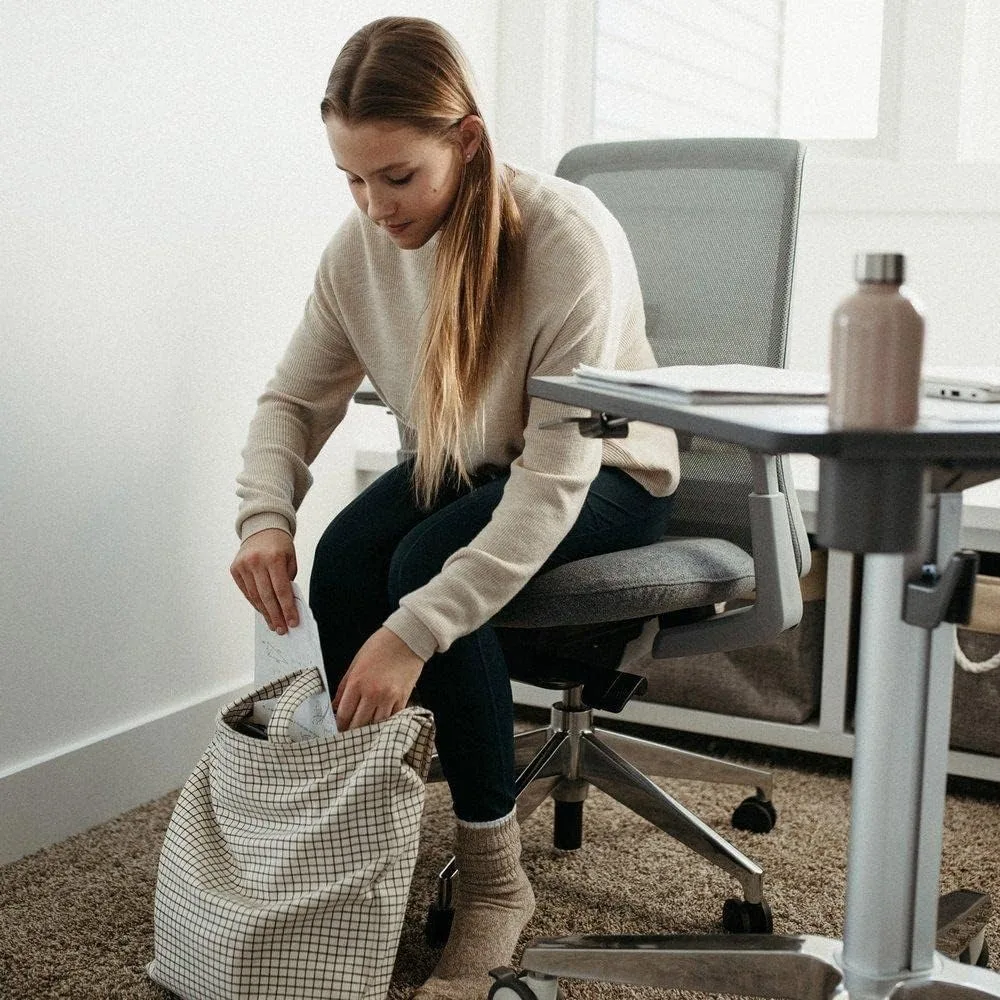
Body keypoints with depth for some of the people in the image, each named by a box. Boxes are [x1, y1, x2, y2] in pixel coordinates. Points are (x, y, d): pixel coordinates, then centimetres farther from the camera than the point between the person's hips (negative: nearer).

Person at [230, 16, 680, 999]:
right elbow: (293, 398, -2)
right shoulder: (360, 245, -13)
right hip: (462, 465, 5)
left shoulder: (570, 239, -31)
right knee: (344, 557, -26)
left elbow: (555, 480, -35)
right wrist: (265, 515, -23)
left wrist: (417, 630, -42)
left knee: (425, 564, -32)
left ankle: (495, 881, -16)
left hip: (601, 478, -5)